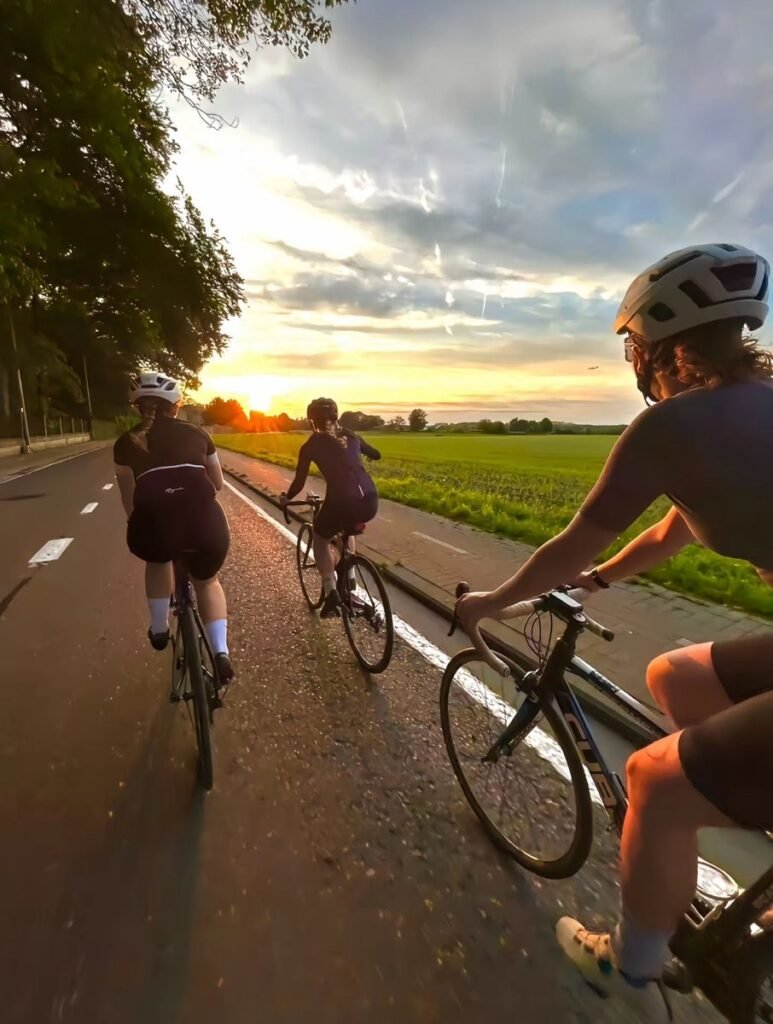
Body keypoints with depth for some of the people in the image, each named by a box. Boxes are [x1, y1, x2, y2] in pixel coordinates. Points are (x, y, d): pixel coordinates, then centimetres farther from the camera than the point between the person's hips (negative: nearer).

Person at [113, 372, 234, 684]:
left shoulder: (126, 442, 18)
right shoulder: (196, 434, 19)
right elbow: (218, 483, 31)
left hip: (155, 527, 0)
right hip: (206, 524, 0)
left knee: (159, 560, 37)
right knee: (207, 582, 29)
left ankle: (159, 630, 40)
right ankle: (221, 653, 14)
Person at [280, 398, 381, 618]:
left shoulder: (310, 445, 9)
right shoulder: (350, 436, 20)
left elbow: (299, 482, 11)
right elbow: (376, 455, 36)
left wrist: (286, 498, 31)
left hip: (342, 501, -4)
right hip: (371, 502, 5)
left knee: (320, 538, 26)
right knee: (347, 529, 38)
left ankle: (331, 592, 12)